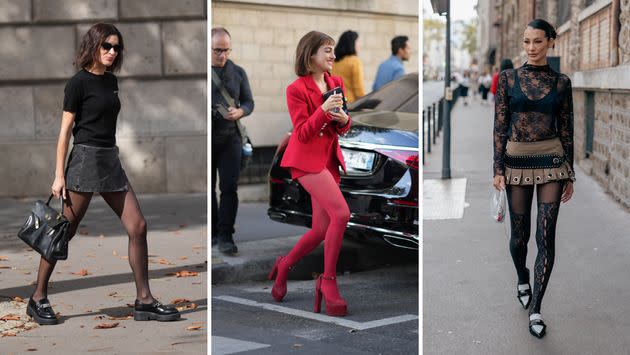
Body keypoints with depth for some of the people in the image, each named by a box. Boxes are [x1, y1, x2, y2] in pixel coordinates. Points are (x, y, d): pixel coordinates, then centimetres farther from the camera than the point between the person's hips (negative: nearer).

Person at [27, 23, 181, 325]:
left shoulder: (111, 80, 14)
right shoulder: (79, 82, -7)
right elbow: (65, 129, -8)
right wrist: (59, 175, -11)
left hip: (111, 159, 7)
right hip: (85, 157, -7)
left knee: (138, 227, 1)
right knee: (64, 232, -1)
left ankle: (144, 301, 6)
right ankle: (38, 299, 11)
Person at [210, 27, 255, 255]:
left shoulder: (238, 72, 10)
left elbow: (249, 102, 13)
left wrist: (239, 112, -10)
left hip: (230, 137, 1)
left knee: (229, 187, -7)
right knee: (208, 188, 5)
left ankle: (225, 236, -6)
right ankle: (212, 232, 17)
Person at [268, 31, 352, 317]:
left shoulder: (336, 83, 12)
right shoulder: (297, 89, -8)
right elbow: (303, 133, -12)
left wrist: (344, 119, -6)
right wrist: (323, 110, -26)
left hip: (330, 159, 7)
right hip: (307, 158, -7)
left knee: (322, 229, 5)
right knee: (341, 213, -22)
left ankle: (285, 264, 29)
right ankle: (328, 280, -9)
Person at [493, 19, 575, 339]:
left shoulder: (561, 82, 3)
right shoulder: (508, 78, 1)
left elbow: (566, 129, 6)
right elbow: (500, 125, -1)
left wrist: (569, 175, 7)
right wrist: (498, 169, -6)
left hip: (551, 162, 0)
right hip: (517, 162, 0)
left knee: (546, 236, -6)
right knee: (520, 232, 10)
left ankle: (535, 309, 0)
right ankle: (522, 281, 41)